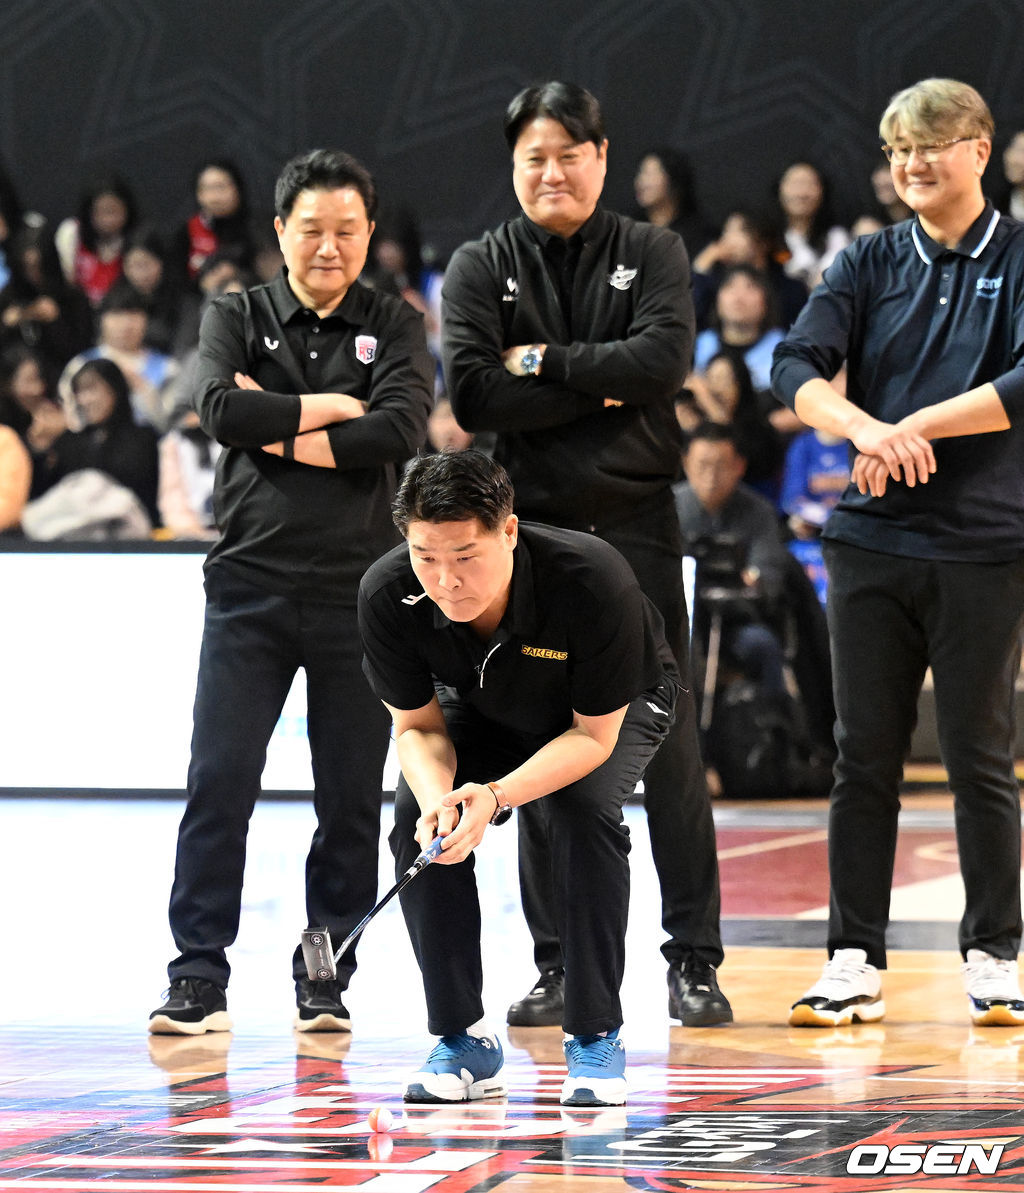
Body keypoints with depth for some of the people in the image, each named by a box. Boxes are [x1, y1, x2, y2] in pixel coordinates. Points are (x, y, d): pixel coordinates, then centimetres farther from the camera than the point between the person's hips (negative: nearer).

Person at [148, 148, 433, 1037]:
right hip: (251, 585, 0)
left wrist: (281, 432, -9)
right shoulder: (237, 318, 9)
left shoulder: (395, 329, 9)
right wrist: (333, 411, -8)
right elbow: (220, 408, -10)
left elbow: (401, 429, -10)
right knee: (220, 782, -7)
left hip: (359, 593, 1)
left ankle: (326, 978, 12)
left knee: (352, 797, 3)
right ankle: (200, 973, -3)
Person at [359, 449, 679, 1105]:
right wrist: (437, 796, -38)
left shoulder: (594, 580, -41)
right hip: (481, 711, 3)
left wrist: (496, 796, -44)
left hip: (617, 707, -3)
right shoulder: (388, 595, -31)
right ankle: (463, 1042, -8)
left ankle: (597, 1038, -17)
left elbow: (593, 734, -29)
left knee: (585, 809, -31)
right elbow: (417, 726, -15)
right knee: (416, 816, -21)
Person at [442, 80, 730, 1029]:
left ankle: (694, 960, 4)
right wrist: (598, 389, -10)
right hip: (530, 527, 1)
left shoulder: (652, 256, 6)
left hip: (635, 524, -1)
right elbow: (472, 394, -8)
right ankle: (559, 966, 9)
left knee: (668, 745, -2)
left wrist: (544, 362, -10)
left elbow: (662, 360, -12)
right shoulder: (481, 268, 6)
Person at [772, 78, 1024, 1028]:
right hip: (872, 540, 3)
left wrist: (915, 428, -15)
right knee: (863, 758, 4)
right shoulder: (869, 265, 9)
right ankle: (855, 961, 9)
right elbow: (796, 366, -3)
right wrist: (865, 429, -21)